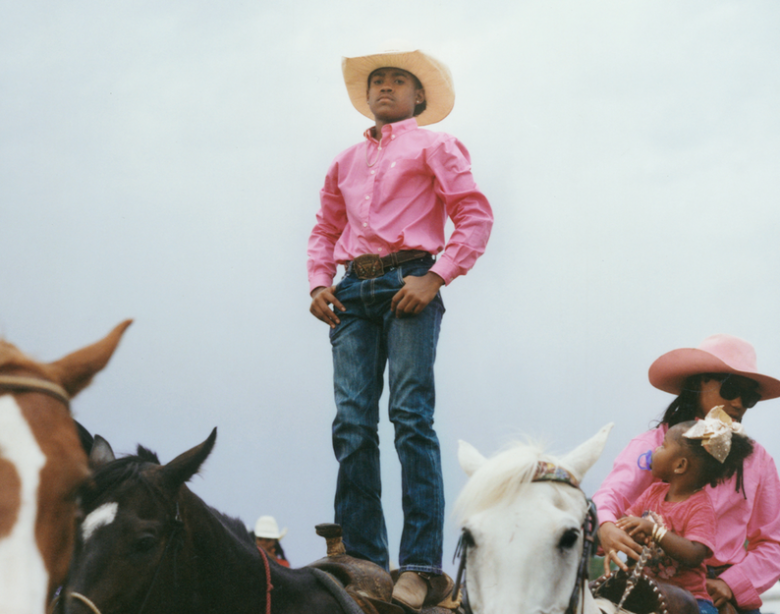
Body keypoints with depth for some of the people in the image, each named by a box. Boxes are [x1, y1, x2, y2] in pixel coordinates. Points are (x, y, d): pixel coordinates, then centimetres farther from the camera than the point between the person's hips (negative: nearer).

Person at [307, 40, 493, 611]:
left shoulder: (434, 146, 10)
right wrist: (319, 283, 7)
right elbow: (325, 229, 27)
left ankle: (421, 563, -17)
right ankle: (363, 561, -1)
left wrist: (434, 278, -11)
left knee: (412, 416, -14)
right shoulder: (347, 162, 26)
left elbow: (475, 216, 0)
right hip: (353, 293, 5)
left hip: (408, 282, -5)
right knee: (352, 424, -3)